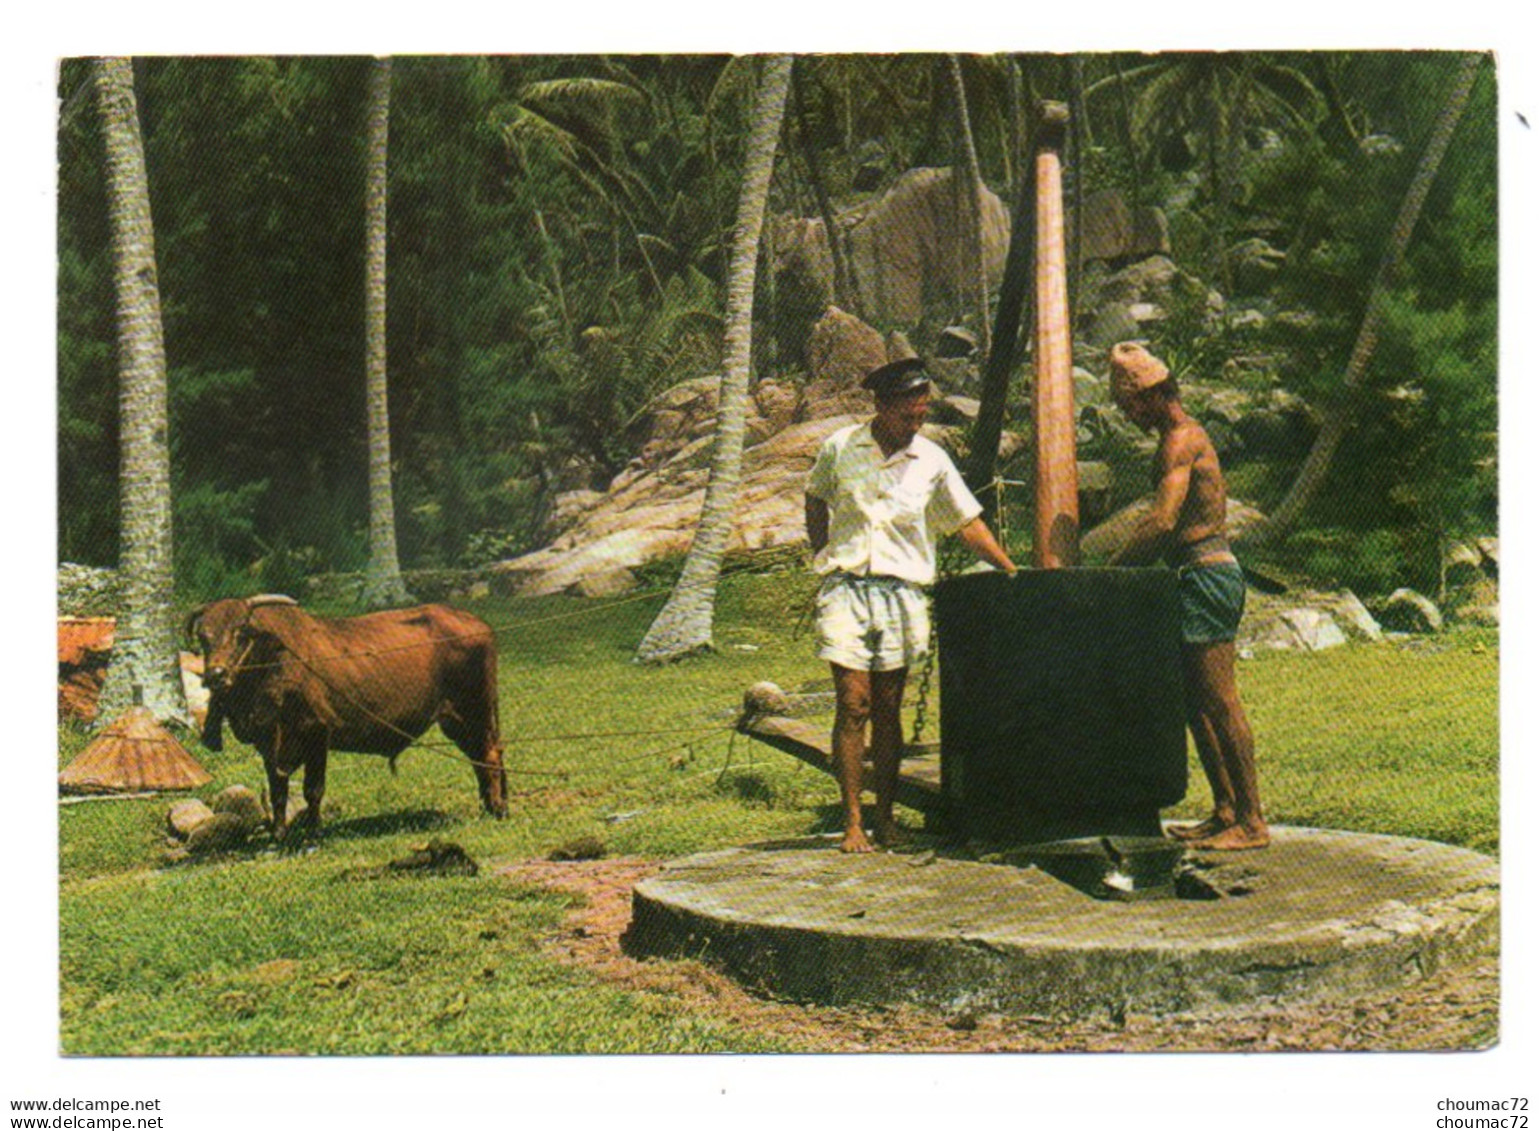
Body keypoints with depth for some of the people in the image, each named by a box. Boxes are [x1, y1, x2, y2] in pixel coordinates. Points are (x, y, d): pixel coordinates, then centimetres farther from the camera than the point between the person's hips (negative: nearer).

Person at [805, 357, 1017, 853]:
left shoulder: (932, 460, 3)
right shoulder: (839, 448, 2)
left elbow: (969, 522, 9)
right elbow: (816, 502, 19)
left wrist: (1013, 572, 4)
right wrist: (824, 557, 11)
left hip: (901, 592, 1)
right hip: (845, 589, -1)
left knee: (888, 710, 5)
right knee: (853, 705, -7)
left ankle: (885, 817, 14)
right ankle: (852, 822, -4)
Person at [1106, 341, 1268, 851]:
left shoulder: (1180, 441, -12)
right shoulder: (1187, 437, 20)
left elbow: (1162, 522, -23)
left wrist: (1113, 569, -18)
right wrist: (1128, 562, 15)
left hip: (1206, 575, -10)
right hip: (1205, 576, 10)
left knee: (1220, 702, -8)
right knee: (1195, 701, 13)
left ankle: (1251, 822, -6)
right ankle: (1226, 812, 17)